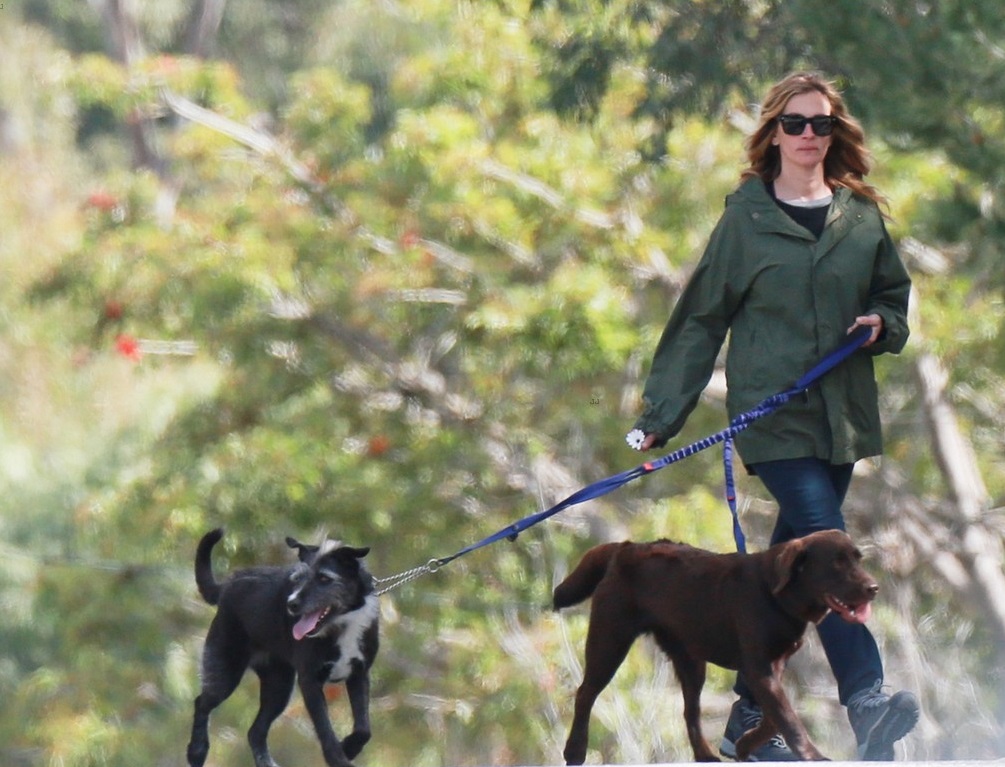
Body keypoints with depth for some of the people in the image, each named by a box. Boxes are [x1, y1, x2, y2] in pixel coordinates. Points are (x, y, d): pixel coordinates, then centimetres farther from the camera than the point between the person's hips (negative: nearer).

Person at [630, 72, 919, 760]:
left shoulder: (862, 215, 10)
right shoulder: (747, 216, 0)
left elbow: (894, 294, 21)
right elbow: (701, 318, 4)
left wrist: (882, 325, -3)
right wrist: (663, 411, 1)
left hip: (842, 413, 4)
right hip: (772, 413, -4)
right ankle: (867, 703, -30)